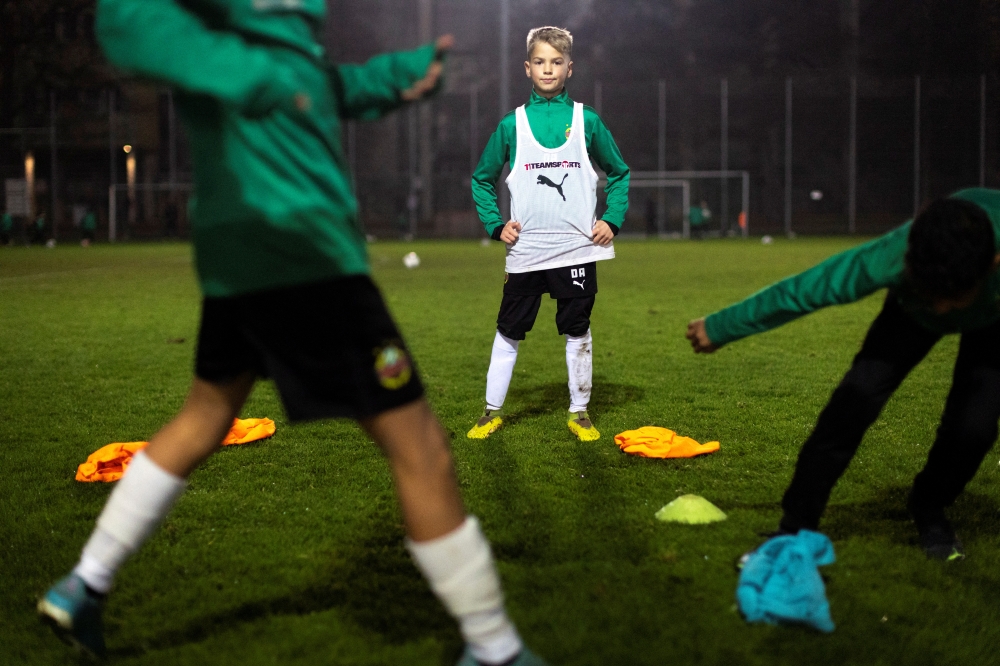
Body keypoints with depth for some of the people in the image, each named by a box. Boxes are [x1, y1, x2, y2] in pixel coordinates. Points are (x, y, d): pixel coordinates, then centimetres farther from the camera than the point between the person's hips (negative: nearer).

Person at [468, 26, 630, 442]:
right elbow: (483, 178, 13)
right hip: (525, 251, 0)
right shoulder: (512, 124, 3)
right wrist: (496, 225, 1)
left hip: (577, 249, 0)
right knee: (508, 332, 6)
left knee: (577, 332, 8)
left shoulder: (586, 121, 3)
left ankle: (579, 412, 20)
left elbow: (619, 173, 13)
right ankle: (492, 410, 19)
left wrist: (612, 219, 1)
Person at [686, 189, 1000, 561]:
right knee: (854, 401, -19)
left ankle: (929, 513, 15)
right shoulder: (891, 258, -44)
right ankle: (796, 530, -6)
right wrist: (719, 328, -16)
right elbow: (800, 290, -29)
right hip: (911, 310, 0)